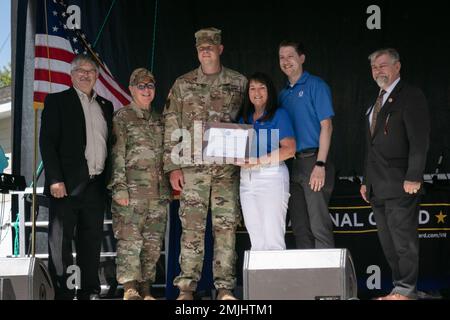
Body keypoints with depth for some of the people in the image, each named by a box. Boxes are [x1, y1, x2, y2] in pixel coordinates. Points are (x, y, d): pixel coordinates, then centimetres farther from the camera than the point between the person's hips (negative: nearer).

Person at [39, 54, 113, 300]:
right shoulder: (57, 101, 3)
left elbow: (110, 144, 16)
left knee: (91, 242, 7)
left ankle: (89, 292, 12)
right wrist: (55, 179, -15)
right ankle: (62, 293, -1)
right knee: (60, 241, -4)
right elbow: (47, 142, -5)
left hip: (96, 185, 5)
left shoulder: (105, 106, 17)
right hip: (67, 184, -5)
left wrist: (109, 179, 6)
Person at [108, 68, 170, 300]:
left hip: (158, 191, 6)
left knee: (153, 242, 5)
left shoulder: (158, 120, 18)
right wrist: (120, 188, -14)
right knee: (130, 240, -9)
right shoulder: (122, 118, 0)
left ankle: (146, 289, 11)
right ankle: (130, 289, -7)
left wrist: (166, 189, 17)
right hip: (133, 190, -6)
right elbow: (117, 155, -6)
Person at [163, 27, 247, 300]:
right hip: (192, 166, 0)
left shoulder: (239, 83, 9)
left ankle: (225, 287, 5)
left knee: (226, 224, 0)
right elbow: (171, 127, 6)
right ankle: (187, 287, 2)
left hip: (227, 166, 1)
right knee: (192, 225, -2)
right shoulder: (183, 85, 8)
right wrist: (172, 167, -1)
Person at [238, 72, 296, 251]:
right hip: (246, 178, 6)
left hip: (272, 176, -6)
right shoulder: (244, 119, 19)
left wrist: (258, 161, -17)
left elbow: (289, 149, -9)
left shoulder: (279, 115, 2)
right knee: (256, 242, 5)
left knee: (273, 240, -9)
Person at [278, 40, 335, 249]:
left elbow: (326, 126, -9)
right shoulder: (283, 94, 17)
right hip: (291, 165, 7)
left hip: (313, 161, -7)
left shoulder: (315, 85, -2)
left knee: (319, 226, -9)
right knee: (300, 228, 9)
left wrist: (320, 165, -18)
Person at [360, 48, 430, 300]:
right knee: (388, 244, 8)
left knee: (404, 240, -6)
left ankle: (406, 291, 0)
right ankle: (401, 288, 14)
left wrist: (413, 178, -20)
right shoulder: (377, 102, 21)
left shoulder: (411, 97, -5)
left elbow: (419, 141, -13)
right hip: (378, 189, 8)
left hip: (400, 185, -8)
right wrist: (367, 181, 19)